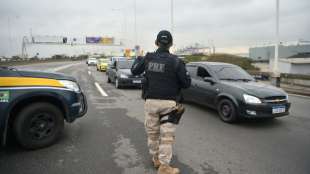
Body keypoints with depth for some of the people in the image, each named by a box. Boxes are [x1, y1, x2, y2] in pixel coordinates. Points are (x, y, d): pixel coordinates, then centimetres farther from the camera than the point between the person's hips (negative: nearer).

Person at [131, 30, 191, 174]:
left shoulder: (148, 58, 0)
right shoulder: (175, 61, -9)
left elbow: (134, 71, 15)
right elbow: (186, 83, -6)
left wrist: (138, 59, 33)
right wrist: (183, 70, 13)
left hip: (151, 101, 3)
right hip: (168, 103, -3)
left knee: (152, 132, 18)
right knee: (167, 135, 5)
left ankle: (156, 158, 35)